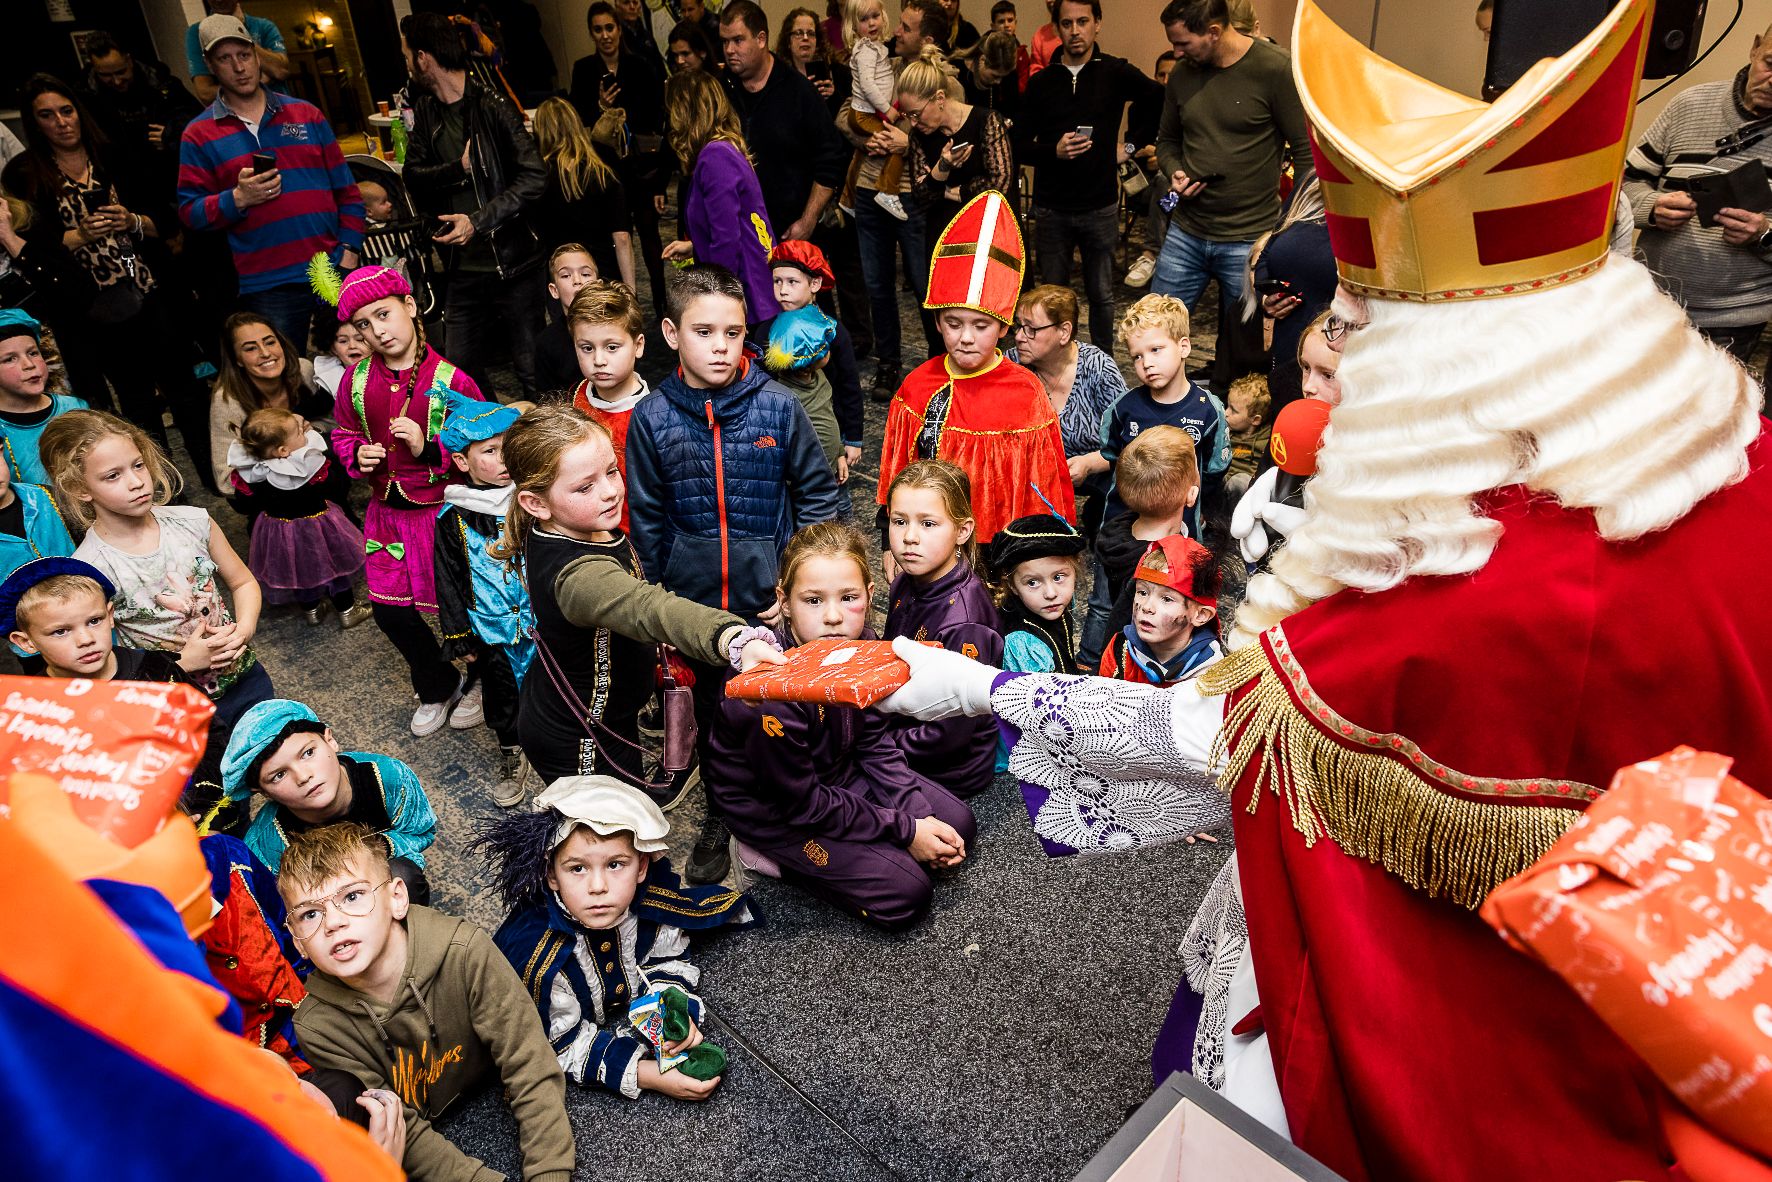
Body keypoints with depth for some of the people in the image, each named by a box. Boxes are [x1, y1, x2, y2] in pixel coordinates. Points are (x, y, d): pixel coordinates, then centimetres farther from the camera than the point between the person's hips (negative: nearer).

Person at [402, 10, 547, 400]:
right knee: (461, 374, 8)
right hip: (463, 269, 6)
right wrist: (460, 168, -12)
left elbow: (534, 177, -15)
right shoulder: (425, 111, 12)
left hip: (513, 263, -6)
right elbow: (414, 176, 6)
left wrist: (478, 221, -20)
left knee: (533, 371, -2)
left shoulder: (492, 107, -8)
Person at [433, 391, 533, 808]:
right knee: (501, 692, 15)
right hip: (491, 630, 0)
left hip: (542, 618, 0)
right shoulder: (453, 519, -8)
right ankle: (510, 755, 37)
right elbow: (449, 581, -1)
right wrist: (459, 637, -1)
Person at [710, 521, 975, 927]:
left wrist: (921, 817, -12)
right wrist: (903, 830, -18)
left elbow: (876, 742, -1)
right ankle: (772, 855, 1)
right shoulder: (772, 693, -36)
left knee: (958, 827, 7)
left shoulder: (858, 646, -15)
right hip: (774, 809, -7)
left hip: (841, 772, 7)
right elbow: (801, 803, -24)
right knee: (906, 894, -13)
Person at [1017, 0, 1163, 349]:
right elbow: (1020, 145, 2)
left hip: (1101, 208, -1)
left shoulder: (1116, 72, 0)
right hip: (1051, 210, 1)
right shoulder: (1040, 82, 4)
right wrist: (1054, 151, -14)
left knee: (1102, 296, 6)